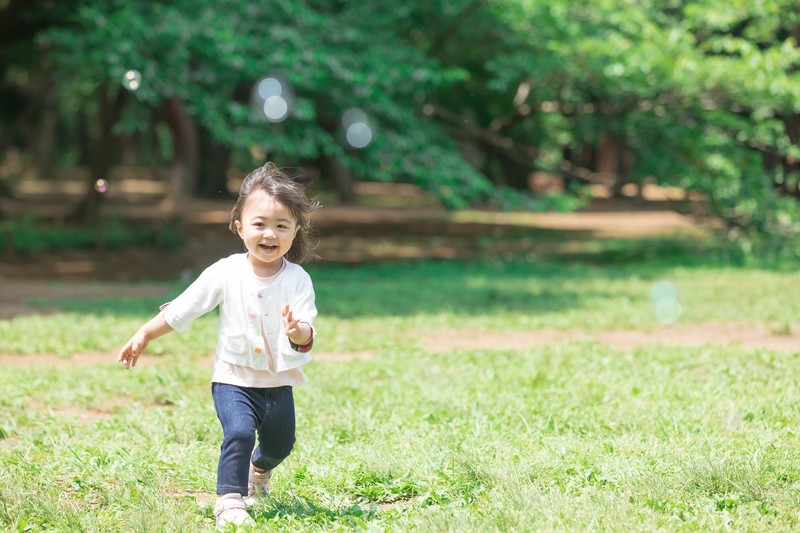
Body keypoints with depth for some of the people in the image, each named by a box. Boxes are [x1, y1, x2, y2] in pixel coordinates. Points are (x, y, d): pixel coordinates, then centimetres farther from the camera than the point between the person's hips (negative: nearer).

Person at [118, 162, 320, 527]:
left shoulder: (297, 279, -11)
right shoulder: (226, 273, -11)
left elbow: (307, 336, -18)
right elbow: (183, 309, -2)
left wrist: (298, 331, -41)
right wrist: (144, 335, 0)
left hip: (278, 382, 2)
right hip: (233, 378, -2)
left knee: (280, 445, 18)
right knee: (239, 433, -25)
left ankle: (258, 471, 52)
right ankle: (230, 499, -13)